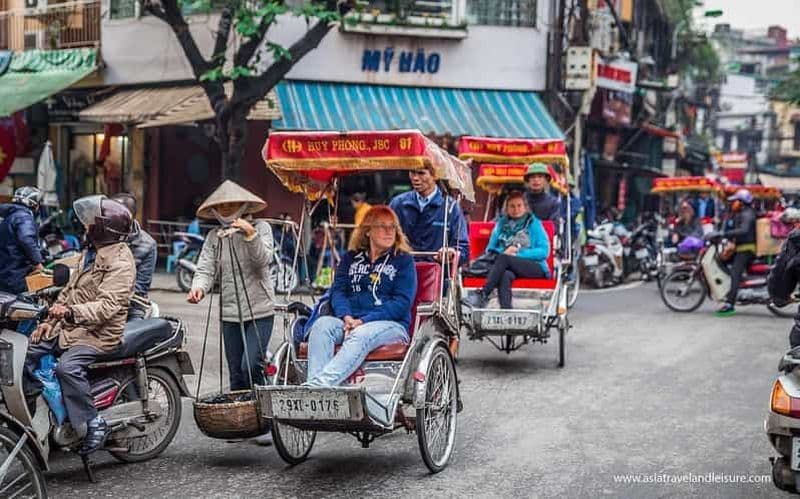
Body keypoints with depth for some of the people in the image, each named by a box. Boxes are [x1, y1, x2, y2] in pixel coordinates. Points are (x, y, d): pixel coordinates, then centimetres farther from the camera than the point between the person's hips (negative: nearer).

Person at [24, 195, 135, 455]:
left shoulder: (120, 263, -15)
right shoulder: (97, 254, 18)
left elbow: (108, 306, -26)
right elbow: (69, 290, 21)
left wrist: (71, 312, -37)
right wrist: (50, 320, 10)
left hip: (99, 333, -10)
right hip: (71, 327, 10)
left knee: (68, 367, -33)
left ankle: (94, 424, -22)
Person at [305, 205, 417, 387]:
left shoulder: (403, 260, 10)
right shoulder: (350, 258, 22)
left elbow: (402, 303, -2)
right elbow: (338, 291, 10)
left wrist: (363, 321, -13)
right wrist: (346, 317, -13)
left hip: (391, 325, -3)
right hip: (349, 322, 3)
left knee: (361, 335, -36)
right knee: (321, 325, -28)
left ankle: (319, 384, -55)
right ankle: (314, 392, -46)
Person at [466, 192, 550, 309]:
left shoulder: (534, 223, 9)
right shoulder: (502, 223, 19)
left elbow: (544, 251, 0)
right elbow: (490, 249, 15)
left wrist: (518, 253, -12)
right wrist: (504, 252, -8)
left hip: (536, 268, -2)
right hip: (507, 268, 2)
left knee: (503, 258, -31)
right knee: (505, 275, -36)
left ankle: (482, 295, -36)